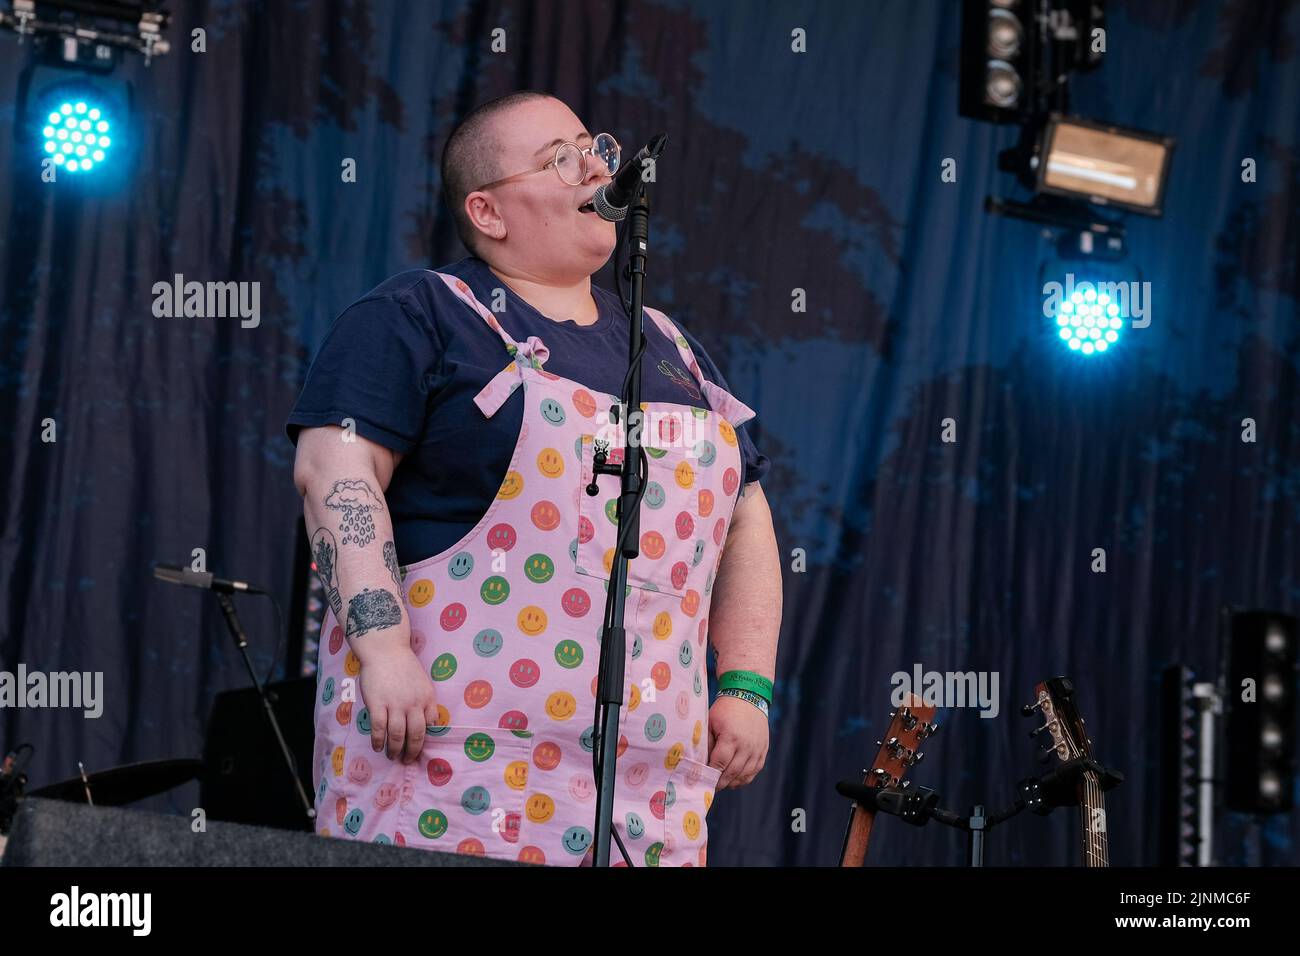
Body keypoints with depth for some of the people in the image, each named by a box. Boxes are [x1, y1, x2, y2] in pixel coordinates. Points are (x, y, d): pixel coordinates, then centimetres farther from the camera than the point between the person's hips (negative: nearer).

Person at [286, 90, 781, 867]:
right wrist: (381, 645, -20)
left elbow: (743, 515, 24)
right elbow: (335, 466, -9)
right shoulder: (419, 318, 2)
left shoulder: (669, 349, 22)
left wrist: (747, 687, 13)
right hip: (453, 742, -6)